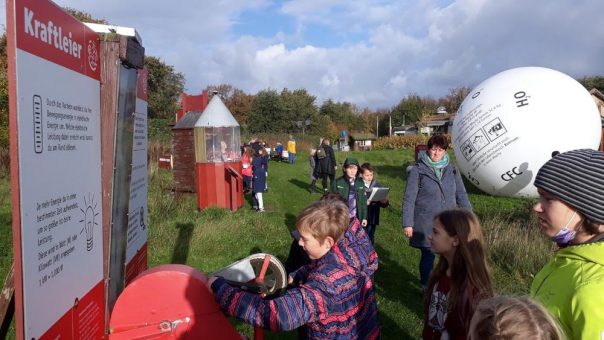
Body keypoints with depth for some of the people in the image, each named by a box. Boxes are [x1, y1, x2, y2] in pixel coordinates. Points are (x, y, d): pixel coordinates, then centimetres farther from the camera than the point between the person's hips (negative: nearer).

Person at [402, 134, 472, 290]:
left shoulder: (451, 170, 6)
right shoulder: (417, 170, -5)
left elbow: (461, 195, 10)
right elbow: (409, 199, -6)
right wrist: (407, 224, -9)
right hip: (426, 225, -3)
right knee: (428, 257, 7)